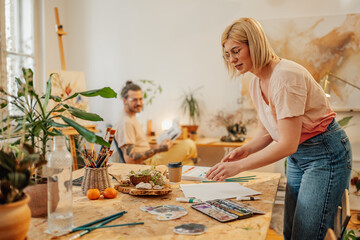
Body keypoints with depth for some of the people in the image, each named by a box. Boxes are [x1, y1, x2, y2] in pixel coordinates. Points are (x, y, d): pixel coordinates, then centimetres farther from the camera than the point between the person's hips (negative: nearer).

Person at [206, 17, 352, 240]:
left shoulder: (285, 76, -25)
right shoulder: (256, 82, 2)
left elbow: (287, 144, -28)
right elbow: (268, 132, 11)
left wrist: (238, 166, -27)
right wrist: (246, 149, -8)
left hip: (326, 154, -8)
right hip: (297, 157, 9)